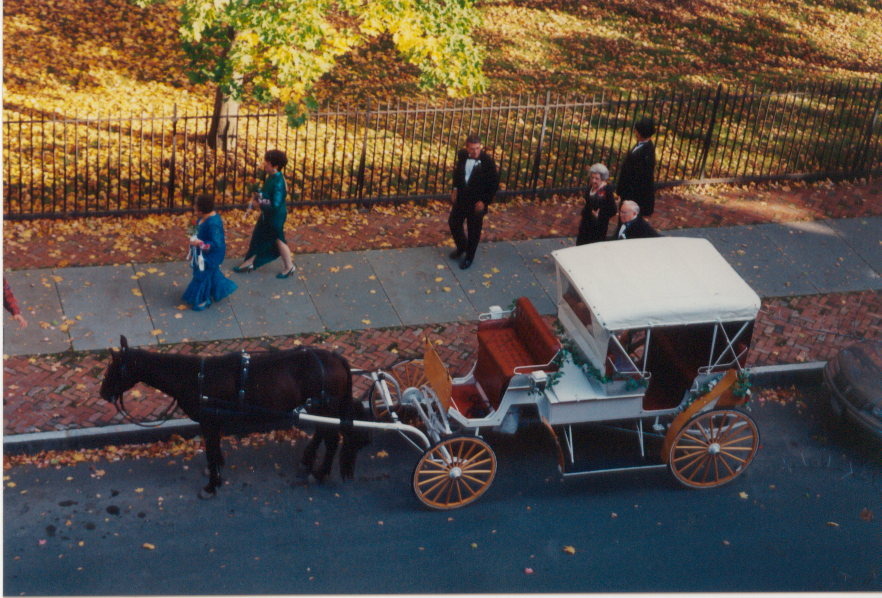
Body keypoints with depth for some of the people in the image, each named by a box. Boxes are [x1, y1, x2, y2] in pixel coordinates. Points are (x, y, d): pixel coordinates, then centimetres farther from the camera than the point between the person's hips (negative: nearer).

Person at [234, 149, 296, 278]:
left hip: (276, 216, -9)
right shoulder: (271, 177, -2)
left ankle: (289, 266, 28)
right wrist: (257, 196, -4)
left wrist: (259, 205, -21)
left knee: (279, 240, 9)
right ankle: (250, 263, 35)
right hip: (267, 214, 9)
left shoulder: (278, 182, -31)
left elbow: (275, 204, -33)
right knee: (258, 237, 19)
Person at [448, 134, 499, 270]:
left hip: (477, 201, -5)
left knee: (474, 230, 9)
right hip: (461, 197, 5)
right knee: (453, 222, 18)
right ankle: (461, 246, 44)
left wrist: (484, 201, -17)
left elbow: (494, 183, -15)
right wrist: (455, 188, 5)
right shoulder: (462, 155, -9)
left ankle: (469, 256, 30)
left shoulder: (487, 161, -22)